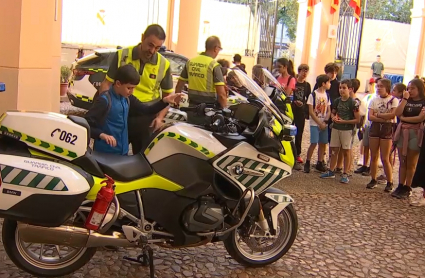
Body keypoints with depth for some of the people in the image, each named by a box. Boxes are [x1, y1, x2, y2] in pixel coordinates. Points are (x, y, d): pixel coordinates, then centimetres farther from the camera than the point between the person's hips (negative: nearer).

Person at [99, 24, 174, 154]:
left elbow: (167, 95, 8)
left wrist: (160, 117, -6)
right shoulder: (122, 55, -2)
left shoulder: (163, 64, -1)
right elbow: (107, 83, 2)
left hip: (146, 118, 0)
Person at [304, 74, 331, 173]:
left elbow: (329, 110, 12)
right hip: (315, 124, -5)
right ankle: (307, 163, 2)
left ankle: (319, 163, 16)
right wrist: (320, 123, -12)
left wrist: (325, 121, -5)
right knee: (313, 143, -10)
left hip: (324, 124, 5)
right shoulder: (313, 95, -7)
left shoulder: (327, 95, 10)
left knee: (323, 143, 5)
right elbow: (311, 111, -10)